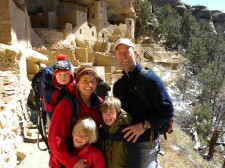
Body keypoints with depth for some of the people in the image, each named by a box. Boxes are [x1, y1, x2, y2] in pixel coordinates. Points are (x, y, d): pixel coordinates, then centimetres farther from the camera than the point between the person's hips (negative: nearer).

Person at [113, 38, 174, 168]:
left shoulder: (150, 79, -10)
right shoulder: (118, 85, 9)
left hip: (146, 143, -5)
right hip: (124, 143, 6)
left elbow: (167, 110, -15)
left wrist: (143, 126, -22)